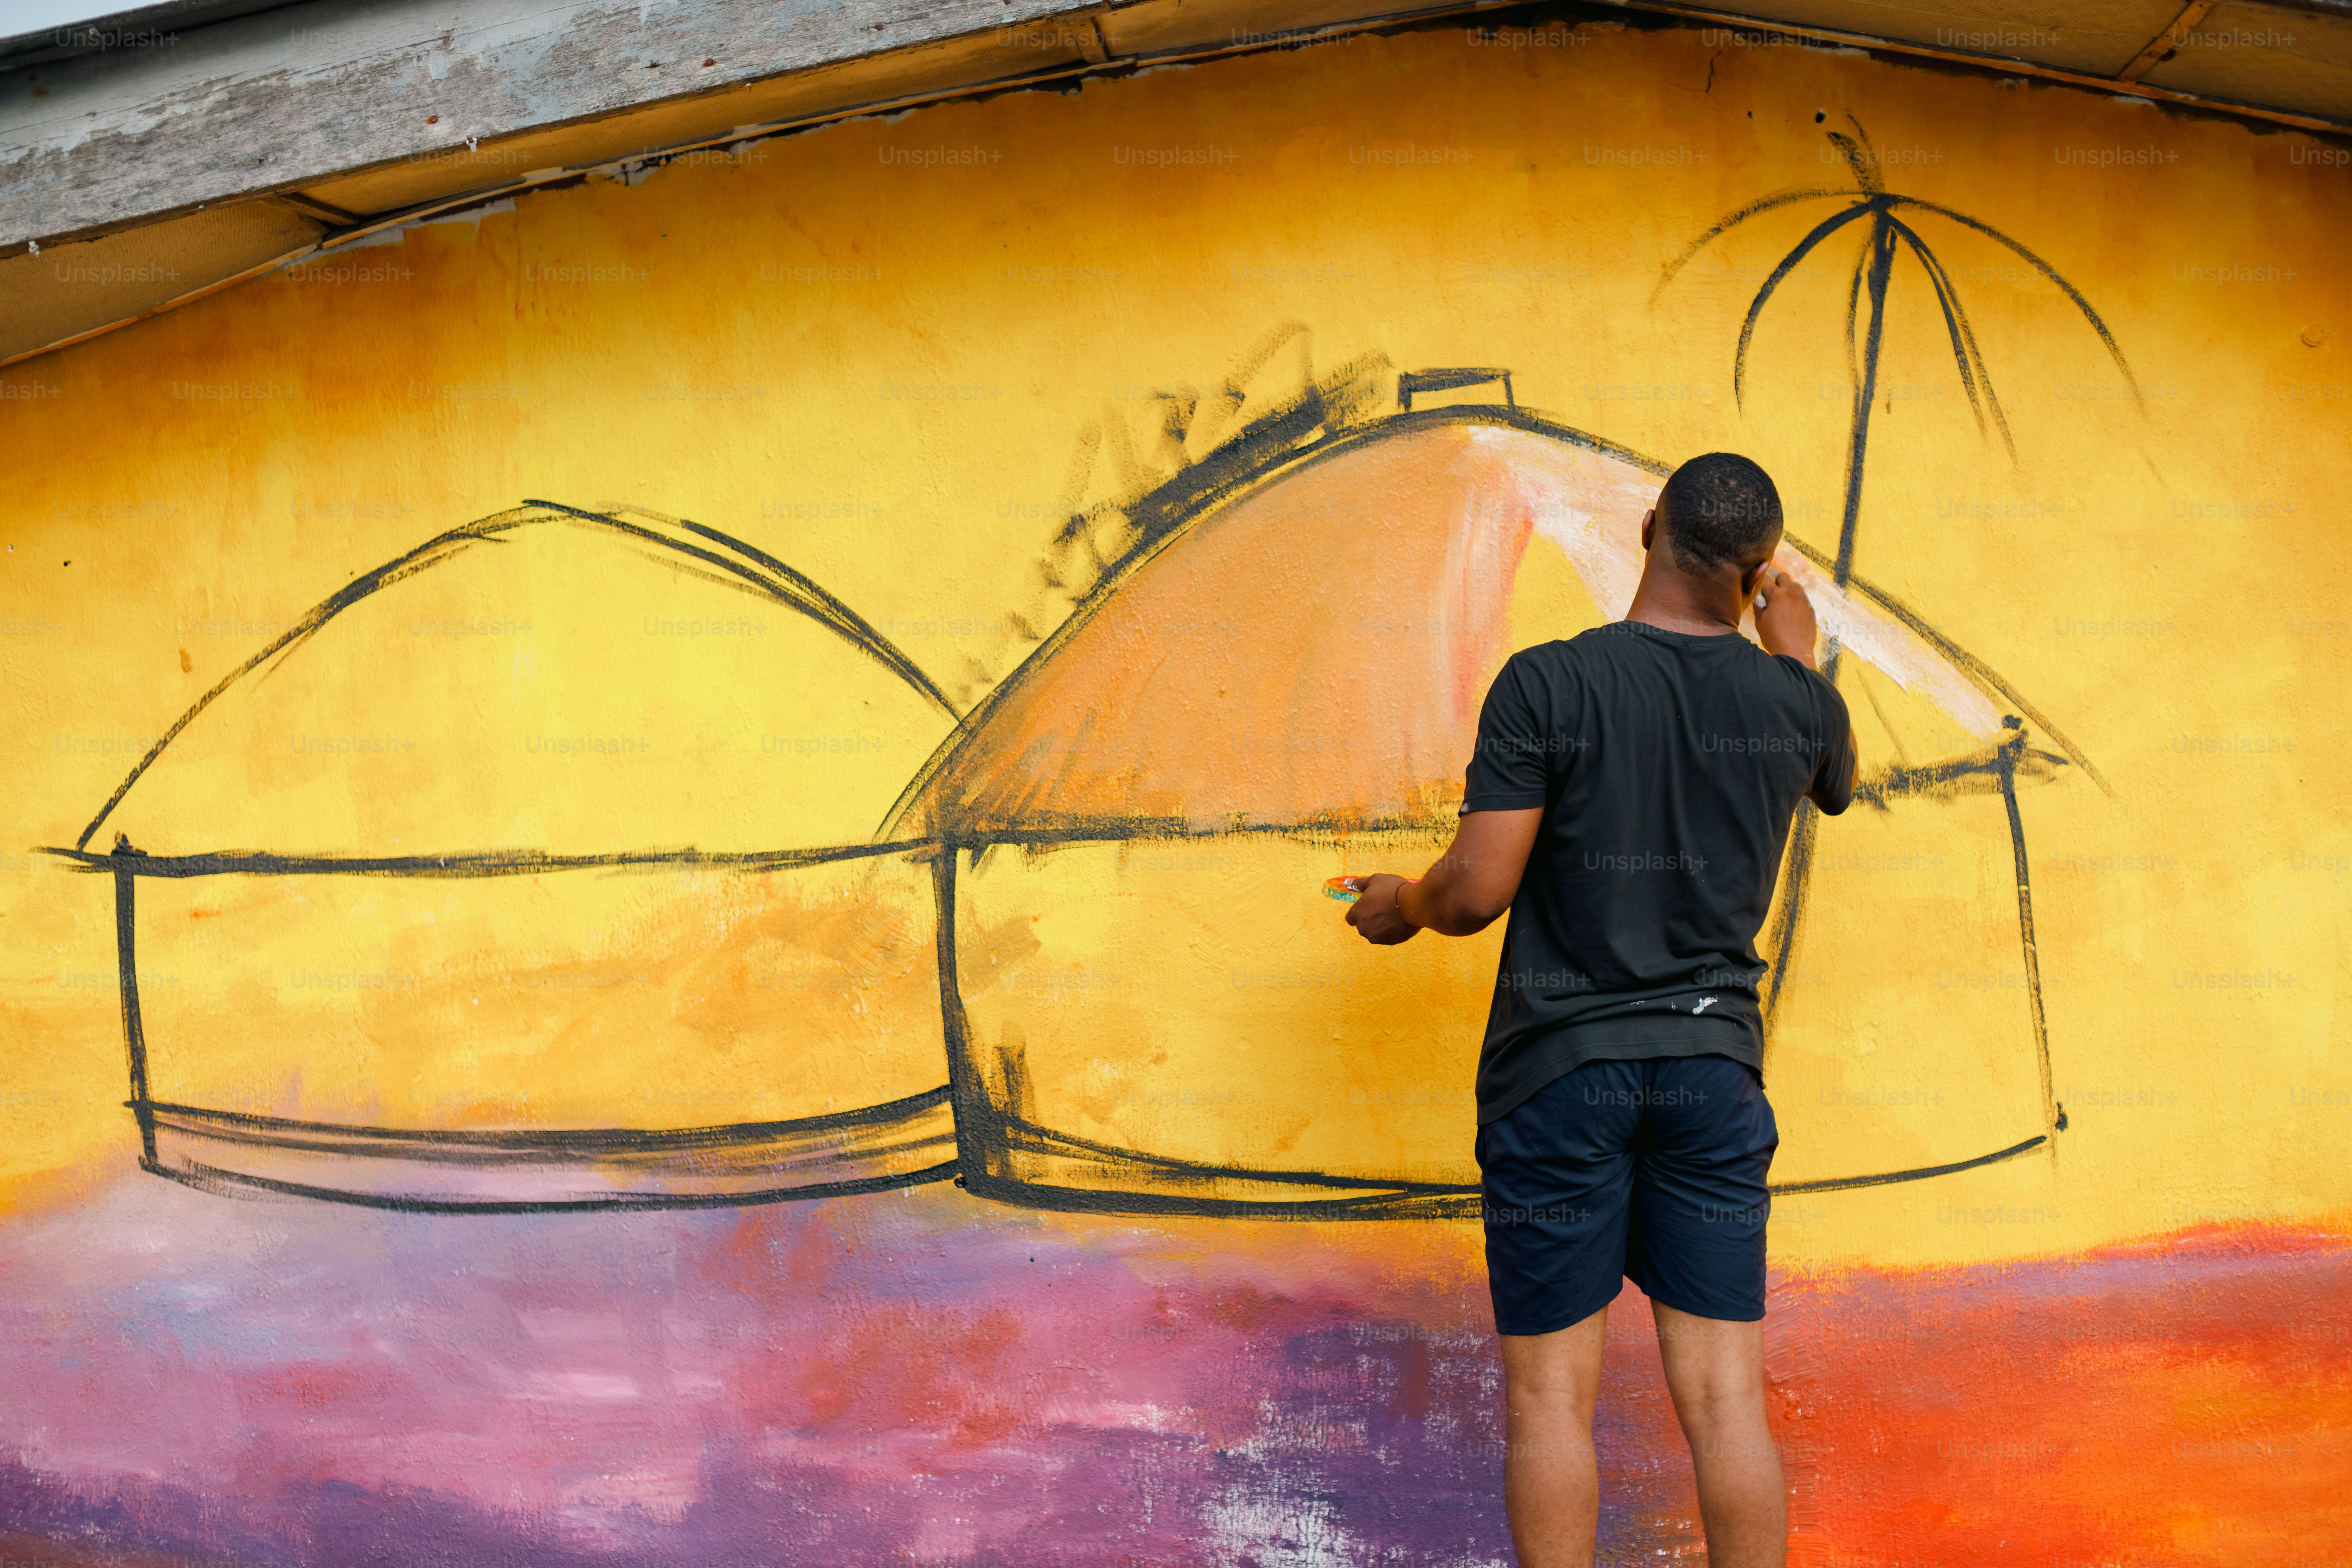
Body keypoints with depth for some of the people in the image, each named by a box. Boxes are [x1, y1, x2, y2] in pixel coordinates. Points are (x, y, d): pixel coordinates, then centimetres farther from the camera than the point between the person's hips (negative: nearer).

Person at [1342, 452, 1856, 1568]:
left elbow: (1478, 891, -12)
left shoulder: (1546, 684, -10)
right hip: (1714, 1069, 3)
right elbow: (1836, 783, 27)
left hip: (1560, 1070, -3)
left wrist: (1399, 908, 9)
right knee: (1724, 1394, 5)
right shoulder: (1794, 701, 2)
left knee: (1551, 1393, 4)